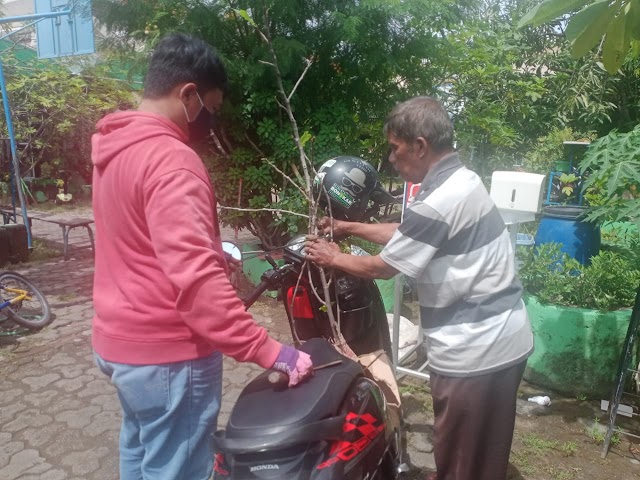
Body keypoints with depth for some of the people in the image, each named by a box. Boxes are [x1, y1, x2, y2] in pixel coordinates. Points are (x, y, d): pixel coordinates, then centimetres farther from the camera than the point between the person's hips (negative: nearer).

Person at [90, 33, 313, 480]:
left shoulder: (114, 147, 7)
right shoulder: (170, 160, -23)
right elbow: (196, 277, -32)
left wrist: (215, 249, 22)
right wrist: (268, 350, -30)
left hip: (120, 340, 10)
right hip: (168, 354, -9)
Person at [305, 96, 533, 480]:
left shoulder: (439, 201, -24)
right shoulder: (462, 180, 7)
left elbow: (381, 268, -12)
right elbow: (406, 234, 18)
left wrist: (334, 258, 5)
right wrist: (350, 228, 18)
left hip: (473, 351, -9)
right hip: (507, 340, 9)